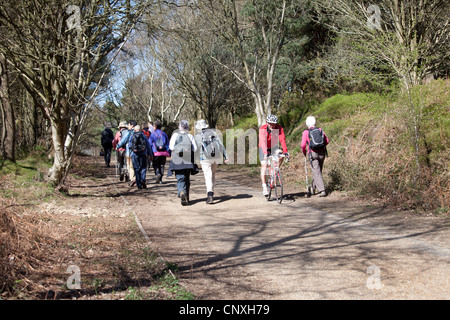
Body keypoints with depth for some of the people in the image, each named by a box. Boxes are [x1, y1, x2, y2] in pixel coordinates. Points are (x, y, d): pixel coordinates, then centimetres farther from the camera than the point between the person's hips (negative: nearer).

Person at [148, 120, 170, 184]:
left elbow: (150, 144, -4)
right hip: (164, 153, 3)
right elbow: (168, 144, 11)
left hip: (156, 153, -3)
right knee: (162, 165, 10)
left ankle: (158, 173, -21)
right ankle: (160, 179, 8)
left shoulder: (153, 134, -2)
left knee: (155, 165, 7)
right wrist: (169, 153, 16)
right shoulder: (164, 134, 8)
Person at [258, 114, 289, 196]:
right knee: (264, 165, -11)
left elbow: (282, 140, -30)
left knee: (281, 156, -27)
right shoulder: (263, 129, -27)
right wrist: (265, 152, -52)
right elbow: (262, 141, -38)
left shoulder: (279, 128, -21)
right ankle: (264, 187, -6)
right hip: (264, 148, -2)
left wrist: (285, 151, -43)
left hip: (274, 147, 2)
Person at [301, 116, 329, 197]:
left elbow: (303, 145, -8)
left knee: (317, 172, -4)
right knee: (318, 171, 18)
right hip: (322, 153, 4)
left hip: (313, 153, -4)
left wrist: (304, 152, 10)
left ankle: (322, 190, -13)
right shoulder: (320, 130, 8)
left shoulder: (306, 132, -3)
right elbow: (327, 141, 8)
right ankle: (313, 188, 32)